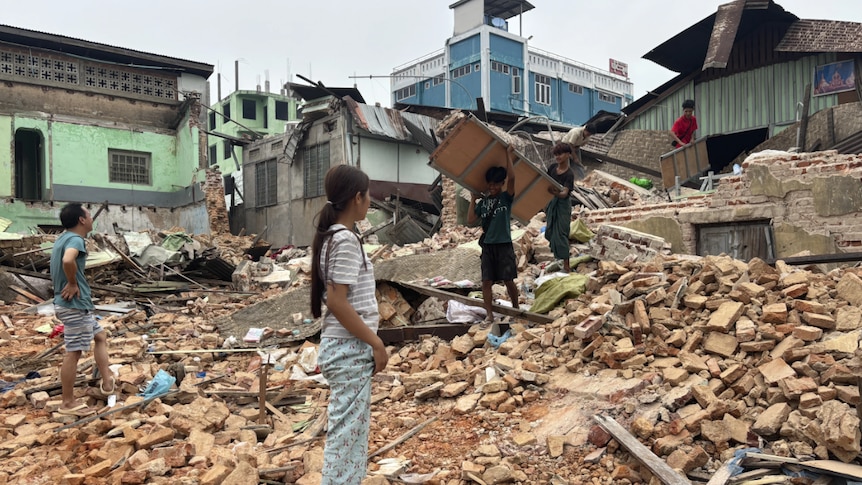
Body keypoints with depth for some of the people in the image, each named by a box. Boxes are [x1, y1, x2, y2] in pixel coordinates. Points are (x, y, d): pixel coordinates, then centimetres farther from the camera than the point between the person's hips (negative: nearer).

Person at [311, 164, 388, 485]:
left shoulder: (332, 236, 11)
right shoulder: (345, 240, -17)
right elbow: (336, 301, -22)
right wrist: (376, 343, -16)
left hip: (350, 348, 10)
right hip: (350, 350, -10)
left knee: (354, 431, 18)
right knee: (346, 433, 0)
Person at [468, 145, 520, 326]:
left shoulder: (506, 197, 0)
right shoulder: (483, 202, 11)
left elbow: (512, 177, -15)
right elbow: (470, 220, 5)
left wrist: (508, 155, -9)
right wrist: (473, 199, 7)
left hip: (504, 245, -3)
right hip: (487, 246, 4)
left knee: (508, 280, 1)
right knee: (486, 281, 0)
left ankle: (516, 309, 21)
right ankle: (489, 315, 6)